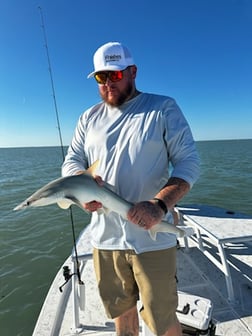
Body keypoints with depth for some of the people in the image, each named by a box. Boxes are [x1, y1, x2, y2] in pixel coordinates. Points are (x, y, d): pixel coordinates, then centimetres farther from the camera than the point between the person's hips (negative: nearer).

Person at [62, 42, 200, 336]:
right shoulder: (89, 118, 10)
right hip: (104, 239, 4)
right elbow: (71, 163, 8)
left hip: (152, 239, -3)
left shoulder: (163, 109, -2)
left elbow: (188, 162, -8)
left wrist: (160, 205, -25)